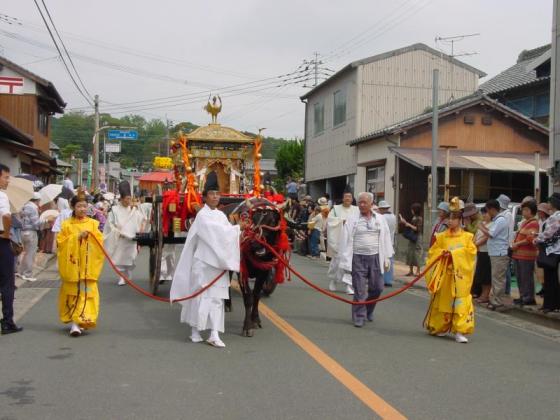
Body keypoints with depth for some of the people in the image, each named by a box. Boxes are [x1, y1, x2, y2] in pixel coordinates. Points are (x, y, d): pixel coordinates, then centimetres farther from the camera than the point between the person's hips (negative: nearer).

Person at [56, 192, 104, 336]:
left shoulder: (93, 223, 7)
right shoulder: (67, 225, 3)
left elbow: (100, 241, 3)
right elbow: (61, 242, -4)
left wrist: (90, 235, -15)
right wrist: (76, 237, -14)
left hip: (88, 265, 1)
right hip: (72, 265, -1)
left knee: (86, 292, -5)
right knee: (72, 293, 3)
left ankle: (80, 320, -1)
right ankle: (74, 321, 11)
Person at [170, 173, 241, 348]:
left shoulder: (221, 215, 12)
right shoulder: (202, 215, -7)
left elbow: (227, 235, 4)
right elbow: (217, 232, -19)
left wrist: (239, 232, -15)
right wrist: (238, 228, -15)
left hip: (218, 262, 6)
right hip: (204, 261, -6)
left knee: (217, 298, 3)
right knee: (201, 295, 1)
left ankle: (214, 334, 4)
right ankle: (195, 330, 15)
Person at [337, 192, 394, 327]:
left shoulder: (380, 219, 8)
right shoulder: (352, 219, -1)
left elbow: (385, 239, 10)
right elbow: (346, 241, -3)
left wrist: (386, 258, 6)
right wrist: (346, 261, -7)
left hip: (375, 257, 3)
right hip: (358, 258, -3)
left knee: (377, 287, 8)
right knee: (360, 290, -1)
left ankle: (369, 310, 33)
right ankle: (359, 317, 10)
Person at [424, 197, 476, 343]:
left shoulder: (467, 236, 2)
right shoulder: (442, 236, 6)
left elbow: (471, 251, -7)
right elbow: (432, 252, 7)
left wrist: (454, 254, -14)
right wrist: (442, 253, -13)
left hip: (460, 275, -2)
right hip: (444, 275, 2)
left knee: (460, 303, -6)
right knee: (442, 301, 10)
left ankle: (459, 331, -3)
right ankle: (440, 327, 25)